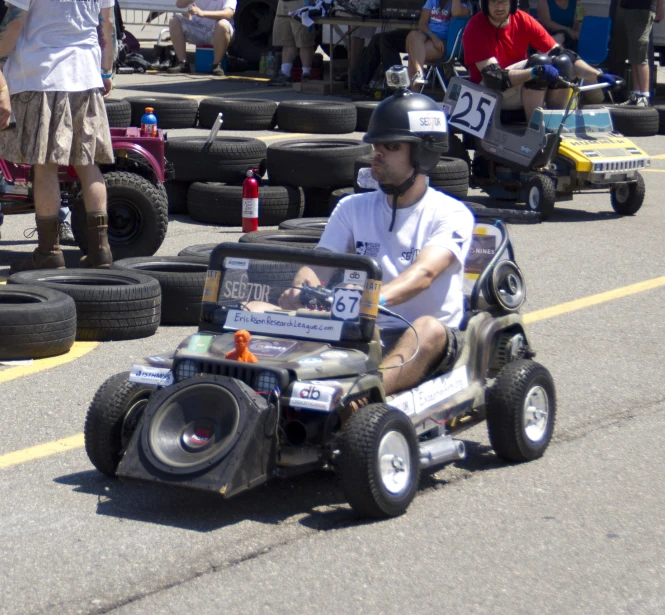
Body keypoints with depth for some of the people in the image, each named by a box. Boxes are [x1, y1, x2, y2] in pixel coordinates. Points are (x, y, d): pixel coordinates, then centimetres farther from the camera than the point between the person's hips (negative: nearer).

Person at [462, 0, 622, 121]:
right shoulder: (476, 28, -19)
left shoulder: (523, 21, -5)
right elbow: (492, 77, -30)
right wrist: (535, 72, -44)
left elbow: (562, 54, -5)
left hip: (522, 87, 6)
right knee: (540, 61, -27)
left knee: (562, 62, -18)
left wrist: (599, 76, -17)